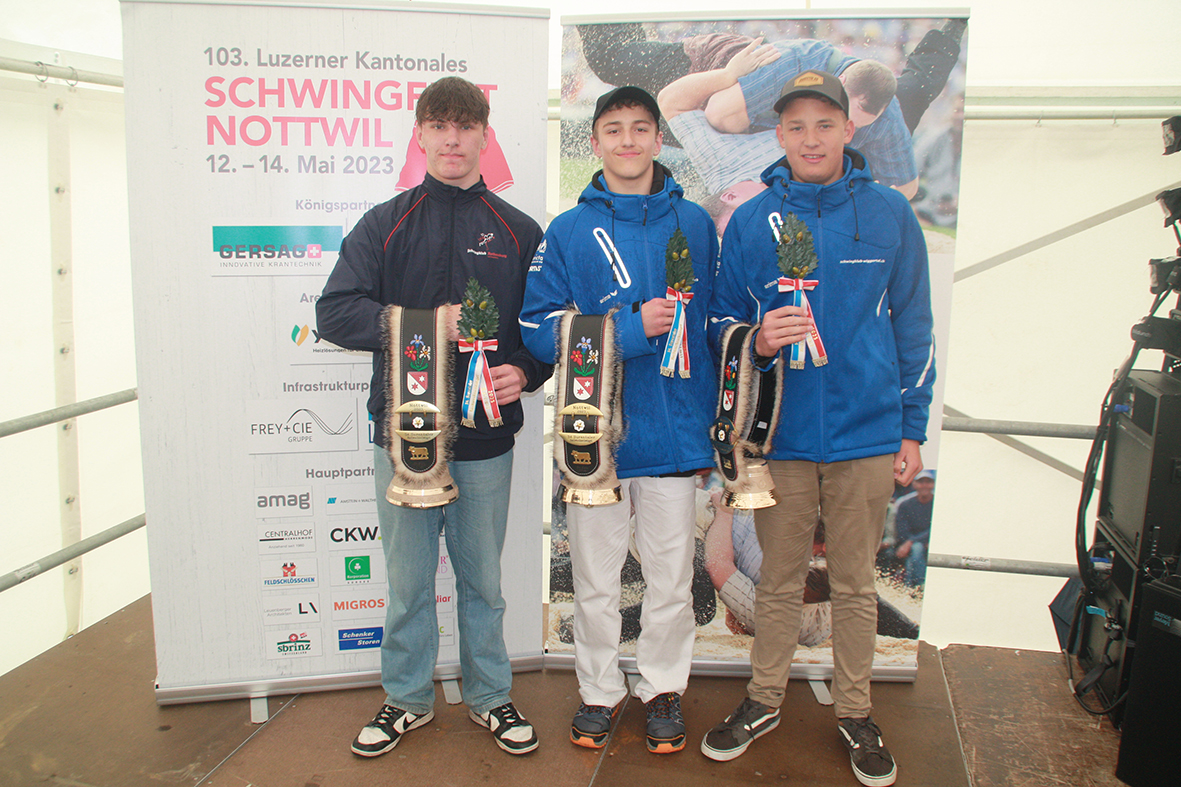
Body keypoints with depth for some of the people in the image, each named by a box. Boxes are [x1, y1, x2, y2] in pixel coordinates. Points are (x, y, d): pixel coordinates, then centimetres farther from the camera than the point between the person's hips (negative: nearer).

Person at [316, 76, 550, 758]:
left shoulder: (519, 233, 6)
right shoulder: (384, 225, 5)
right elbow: (335, 313, -5)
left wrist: (524, 372, -14)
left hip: (486, 442, 0)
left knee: (483, 579, 13)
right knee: (408, 580, 12)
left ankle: (490, 696, 32)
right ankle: (408, 698, 31)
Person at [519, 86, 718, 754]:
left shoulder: (694, 223, 5)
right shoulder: (569, 232, 0)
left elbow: (717, 321, 9)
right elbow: (541, 329, -7)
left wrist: (717, 415, 3)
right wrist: (634, 329, -17)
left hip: (675, 432, 1)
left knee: (671, 577, 12)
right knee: (596, 579, 12)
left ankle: (664, 685, 34)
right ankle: (600, 690, 32)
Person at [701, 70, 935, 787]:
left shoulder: (889, 213, 2)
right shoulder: (751, 221, 2)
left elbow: (913, 327, 6)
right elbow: (722, 321, 7)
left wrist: (913, 428, 4)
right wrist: (757, 342, -16)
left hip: (867, 433, 0)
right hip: (780, 435, 0)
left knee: (856, 582, 12)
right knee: (780, 579, 13)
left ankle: (855, 712, 30)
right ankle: (765, 700, 31)